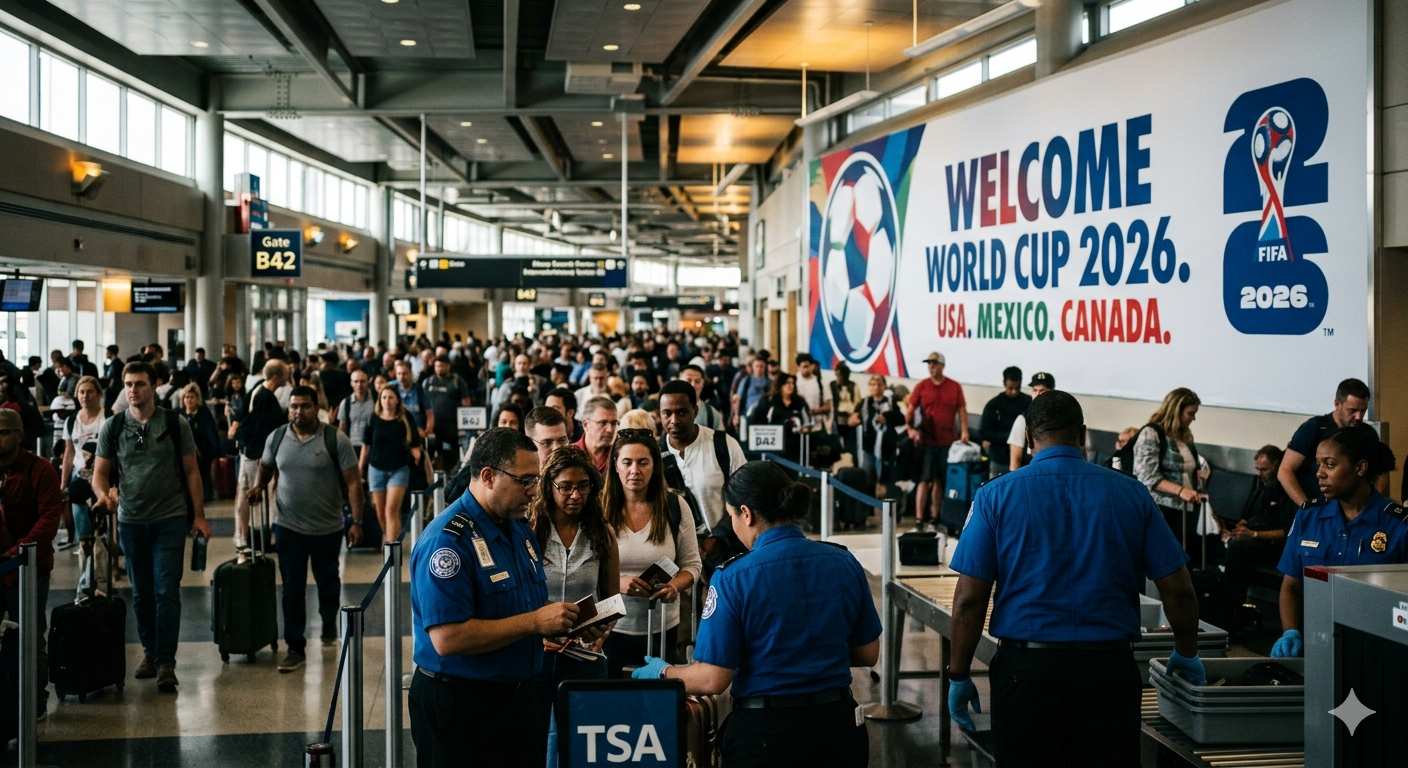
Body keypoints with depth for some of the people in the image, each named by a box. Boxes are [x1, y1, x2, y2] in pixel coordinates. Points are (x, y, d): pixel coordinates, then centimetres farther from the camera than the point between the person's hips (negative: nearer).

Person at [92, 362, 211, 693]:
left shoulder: (175, 424, -1)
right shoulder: (113, 427, 4)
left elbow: (191, 471, 3)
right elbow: (100, 472, 6)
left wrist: (199, 515, -2)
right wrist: (102, 493, -17)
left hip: (170, 519, -2)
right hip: (131, 520, 3)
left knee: (166, 590, -7)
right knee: (141, 593, 11)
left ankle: (166, 662, -6)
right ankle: (149, 650, 27)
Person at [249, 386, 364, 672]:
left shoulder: (336, 440, -11)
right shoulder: (276, 438, -1)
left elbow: (353, 482, -11)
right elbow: (265, 467, 18)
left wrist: (357, 522, -15)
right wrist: (259, 486, -3)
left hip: (328, 528, -1)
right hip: (289, 527, 1)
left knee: (327, 581, 18)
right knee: (292, 589, 1)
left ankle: (329, 623, 43)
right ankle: (295, 647, 8)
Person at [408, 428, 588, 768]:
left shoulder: (522, 531, 9)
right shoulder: (447, 540, -20)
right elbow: (447, 639, -28)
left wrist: (564, 621, -2)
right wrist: (534, 622, -24)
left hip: (518, 697, 8)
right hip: (460, 706, -8)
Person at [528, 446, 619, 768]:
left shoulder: (603, 536, 3)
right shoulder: (527, 531, -6)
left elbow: (612, 599, 10)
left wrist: (600, 634, -9)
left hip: (585, 658, 2)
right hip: (533, 653, -2)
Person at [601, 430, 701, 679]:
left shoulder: (676, 507, -1)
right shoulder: (600, 508, -4)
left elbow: (692, 564, 6)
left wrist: (675, 586, -15)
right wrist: (617, 584, -20)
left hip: (662, 630, 1)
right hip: (610, 628, -1)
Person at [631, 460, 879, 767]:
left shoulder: (733, 578, -15)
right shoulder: (845, 563, -3)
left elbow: (713, 679, -14)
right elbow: (868, 654, 7)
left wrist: (663, 672, 5)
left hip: (764, 734, -4)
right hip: (840, 727, 4)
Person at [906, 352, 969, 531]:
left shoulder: (955, 387, 5)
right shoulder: (921, 386, 3)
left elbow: (962, 410, 5)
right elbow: (910, 411, 3)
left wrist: (964, 431, -7)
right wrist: (910, 428, -12)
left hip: (947, 441, 1)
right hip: (926, 441, -1)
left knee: (939, 481, 7)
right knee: (924, 480, -5)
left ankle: (933, 519, 13)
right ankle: (918, 520, -6)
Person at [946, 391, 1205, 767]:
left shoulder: (996, 496, -2)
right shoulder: (1130, 493, 3)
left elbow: (969, 598, -5)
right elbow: (1178, 589, 5)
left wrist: (958, 676, 4)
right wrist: (1186, 655, 21)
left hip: (1027, 668, -1)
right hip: (1109, 666, 1)